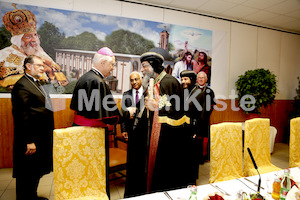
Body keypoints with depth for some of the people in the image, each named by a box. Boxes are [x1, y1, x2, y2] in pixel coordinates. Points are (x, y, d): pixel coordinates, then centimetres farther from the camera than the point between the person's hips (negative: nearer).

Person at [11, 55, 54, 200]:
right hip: (31, 138, -10)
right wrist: (29, 141, -22)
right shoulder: (21, 85, -16)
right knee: (27, 174, 6)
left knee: (37, 170, 23)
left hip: (42, 137, 10)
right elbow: (22, 116, -21)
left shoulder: (36, 84, 15)